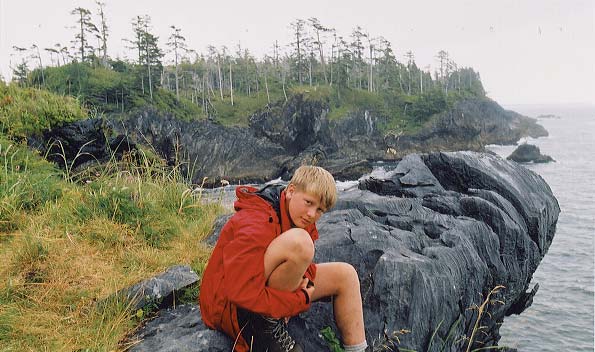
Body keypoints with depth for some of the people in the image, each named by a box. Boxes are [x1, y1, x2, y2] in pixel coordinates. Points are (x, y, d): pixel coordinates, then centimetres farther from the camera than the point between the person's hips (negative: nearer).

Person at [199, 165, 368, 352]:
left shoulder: (301, 219, 0)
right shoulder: (256, 224, -28)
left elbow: (303, 263, 12)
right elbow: (242, 294, -32)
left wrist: (303, 277, -13)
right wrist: (301, 300, -23)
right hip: (231, 307, -9)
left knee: (345, 274, 4)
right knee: (299, 241, -33)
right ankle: (268, 323, -17)